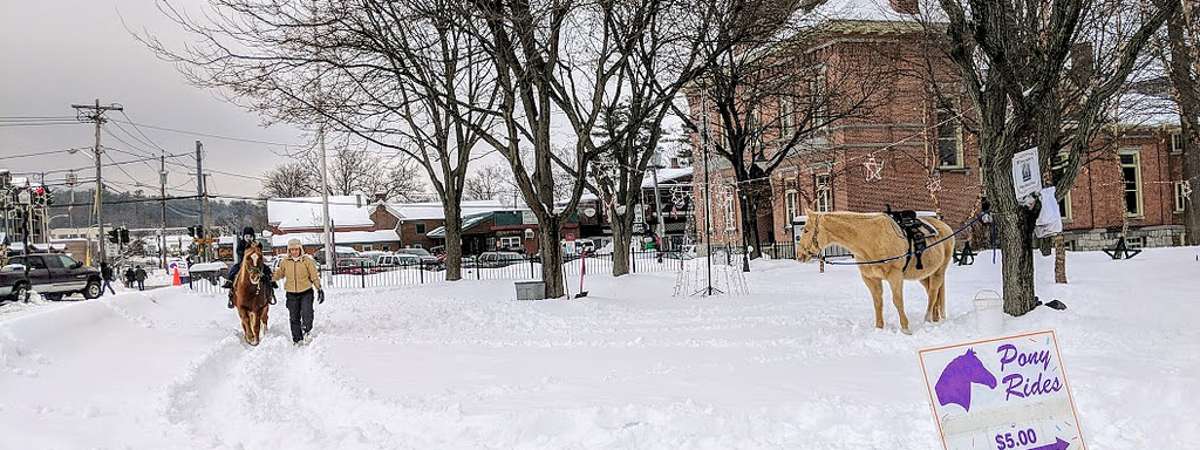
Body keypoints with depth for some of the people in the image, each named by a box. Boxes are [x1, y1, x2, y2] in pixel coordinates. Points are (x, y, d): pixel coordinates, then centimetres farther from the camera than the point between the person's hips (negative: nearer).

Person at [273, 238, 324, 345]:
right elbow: (279, 273, 19)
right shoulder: (285, 262, 4)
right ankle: (297, 338, 18)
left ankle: (305, 330, 1)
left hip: (306, 292, -3)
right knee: (294, 317, 8)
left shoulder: (307, 260, -4)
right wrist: (270, 278, 5)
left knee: (307, 313, -18)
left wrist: (319, 289, -7)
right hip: (291, 293, 3)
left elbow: (314, 275, -3)